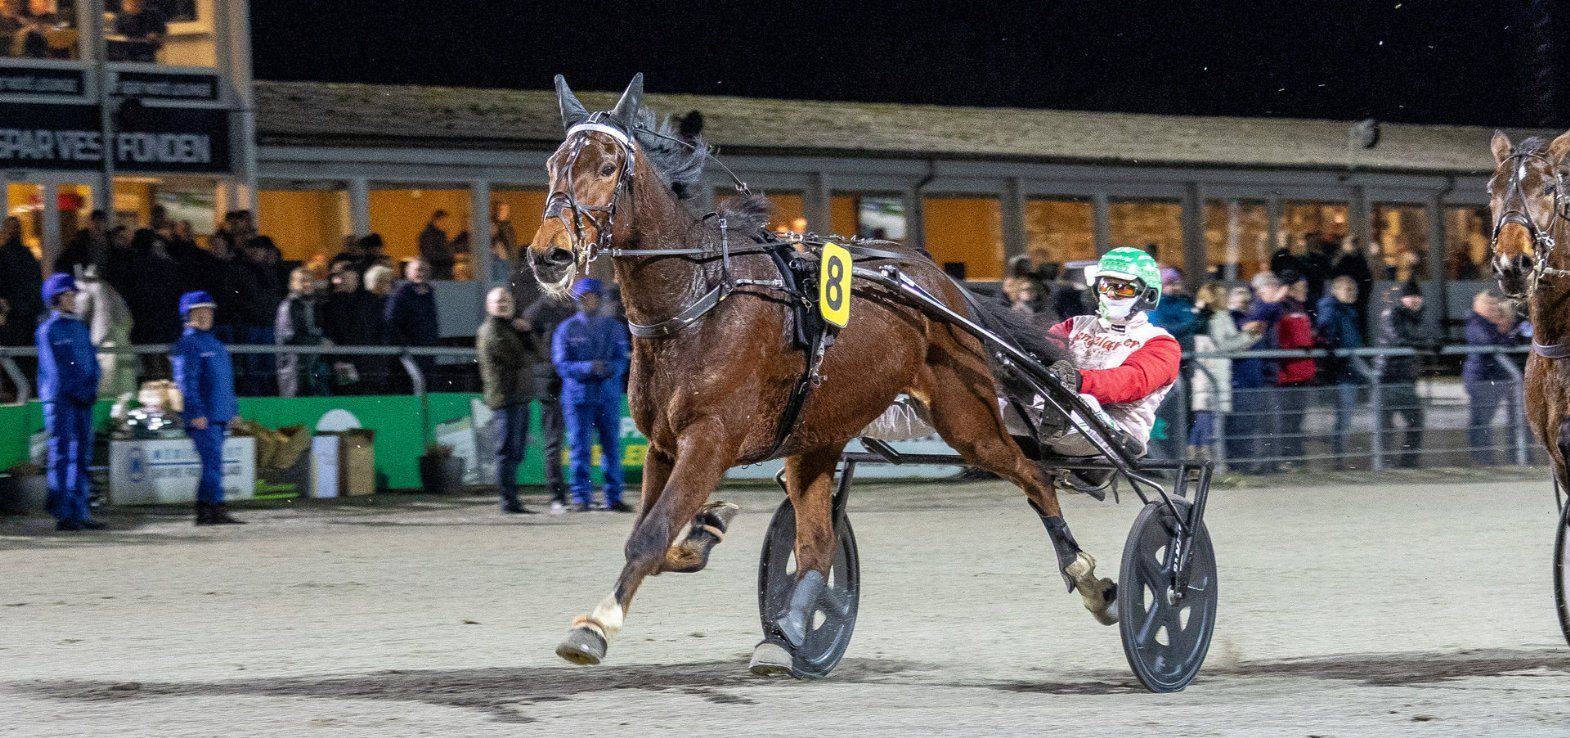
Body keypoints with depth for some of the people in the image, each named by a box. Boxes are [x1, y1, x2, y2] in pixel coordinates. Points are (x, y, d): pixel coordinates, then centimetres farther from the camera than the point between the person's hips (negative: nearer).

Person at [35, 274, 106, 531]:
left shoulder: (80, 327, 16)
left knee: (82, 457, 4)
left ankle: (80, 513, 6)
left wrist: (91, 389, -2)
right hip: (60, 400, -7)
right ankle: (62, 515, -8)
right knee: (62, 456, -7)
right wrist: (81, 392, -11)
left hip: (82, 401, 7)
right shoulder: (48, 330, -5)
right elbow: (56, 369, -10)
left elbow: (92, 362, 14)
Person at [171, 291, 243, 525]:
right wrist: (197, 413, -20)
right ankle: (217, 509, -15)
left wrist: (233, 409, 21)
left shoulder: (213, 343, 21)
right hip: (202, 417, -9)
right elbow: (186, 382, -14)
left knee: (212, 464, 8)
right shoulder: (187, 344, -6)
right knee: (213, 462, -13)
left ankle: (204, 510, 11)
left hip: (219, 416, 9)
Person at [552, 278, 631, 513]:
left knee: (612, 447, 4)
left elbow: (622, 360, 5)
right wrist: (588, 368, -20)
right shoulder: (566, 329, 3)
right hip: (579, 395, -2)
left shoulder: (614, 327, 11)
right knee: (580, 449, -3)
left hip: (608, 395, 2)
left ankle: (614, 497, 12)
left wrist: (609, 368, -19)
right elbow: (561, 364, -4)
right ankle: (582, 498, 2)